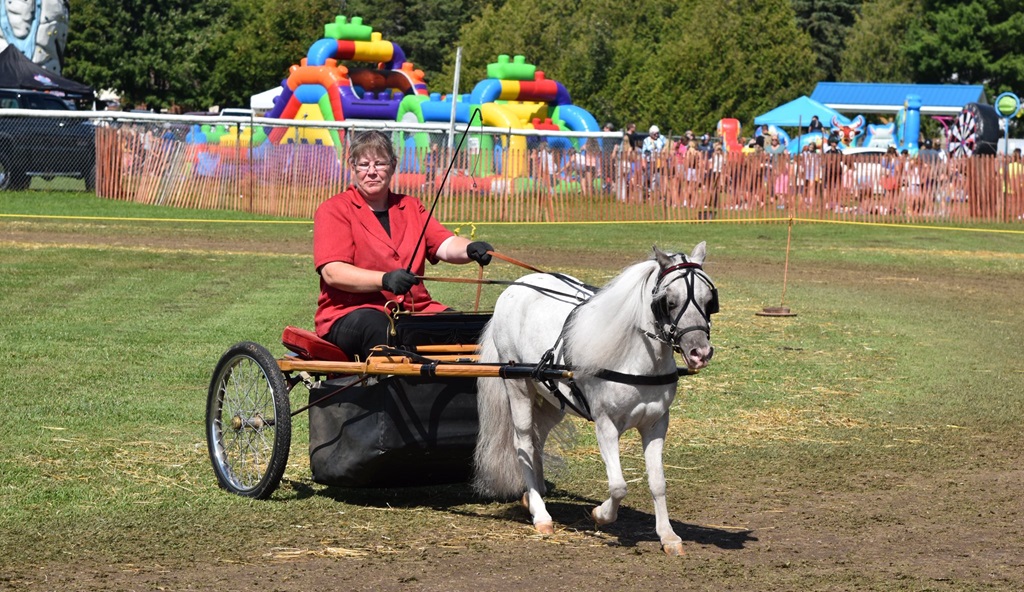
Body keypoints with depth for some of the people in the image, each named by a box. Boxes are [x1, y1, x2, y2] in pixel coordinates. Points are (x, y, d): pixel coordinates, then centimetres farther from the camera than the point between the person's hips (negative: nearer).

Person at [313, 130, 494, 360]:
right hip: (350, 314, -4)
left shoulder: (411, 207, 21)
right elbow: (332, 272, -10)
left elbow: (445, 245, 5)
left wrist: (470, 249, -20)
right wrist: (385, 280, -26)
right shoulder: (334, 210, 5)